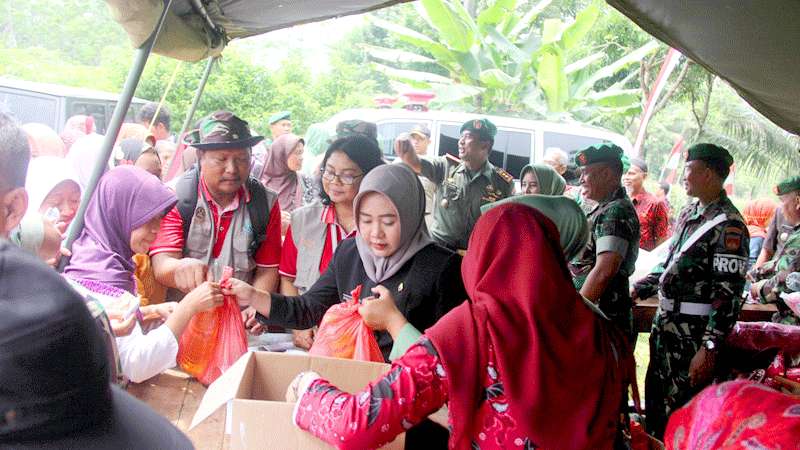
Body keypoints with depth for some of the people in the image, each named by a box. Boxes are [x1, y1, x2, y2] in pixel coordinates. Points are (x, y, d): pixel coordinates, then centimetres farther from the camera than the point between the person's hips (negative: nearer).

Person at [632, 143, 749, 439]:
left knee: (679, 410, 1)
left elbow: (728, 293, -22)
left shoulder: (728, 225, -18)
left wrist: (709, 348, -24)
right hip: (666, 322, 9)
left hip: (693, 334, -9)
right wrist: (639, 290, 15)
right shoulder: (689, 214, 10)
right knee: (655, 400, 19)